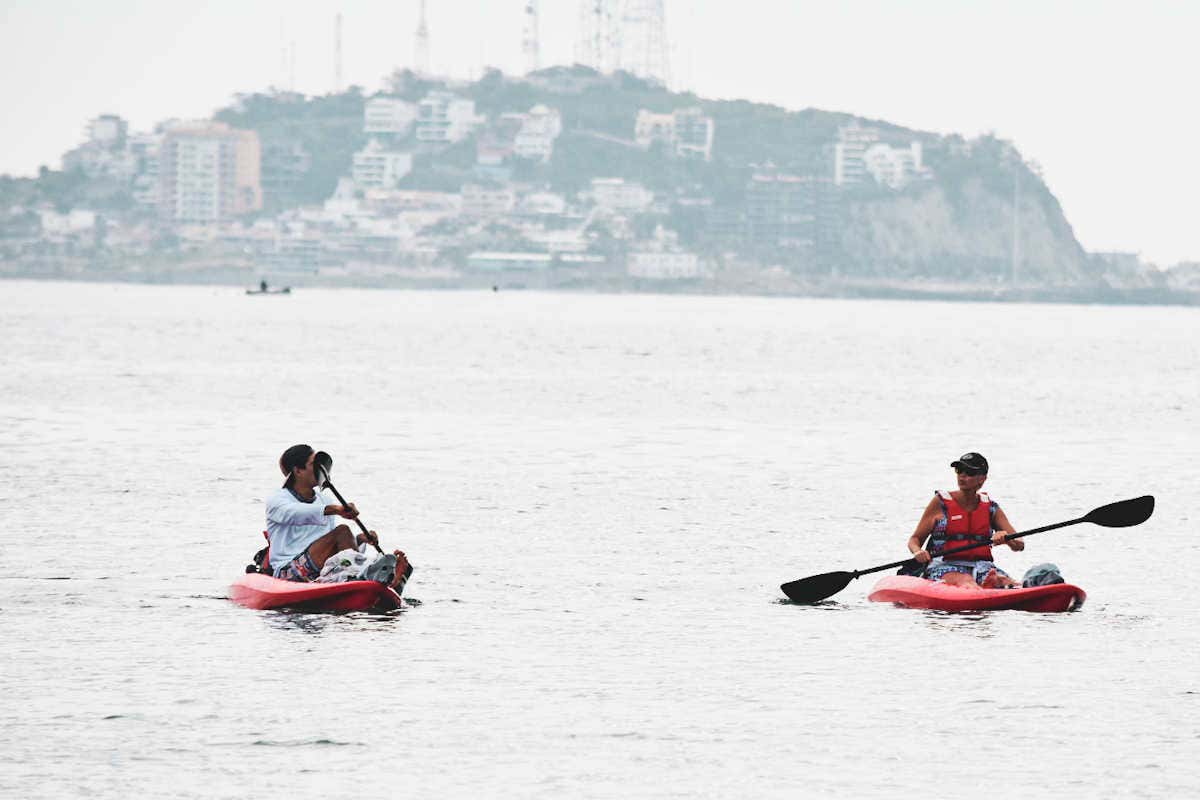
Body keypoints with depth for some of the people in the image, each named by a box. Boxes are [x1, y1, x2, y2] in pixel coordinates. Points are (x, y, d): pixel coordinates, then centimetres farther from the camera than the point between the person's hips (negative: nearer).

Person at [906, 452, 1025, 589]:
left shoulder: (990, 508, 14)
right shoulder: (941, 503, 8)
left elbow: (1019, 545, 9)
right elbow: (915, 539, 10)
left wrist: (1006, 538, -16)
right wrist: (918, 552, -15)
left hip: (981, 567, 3)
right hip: (945, 566, -3)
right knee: (964, 580, -41)